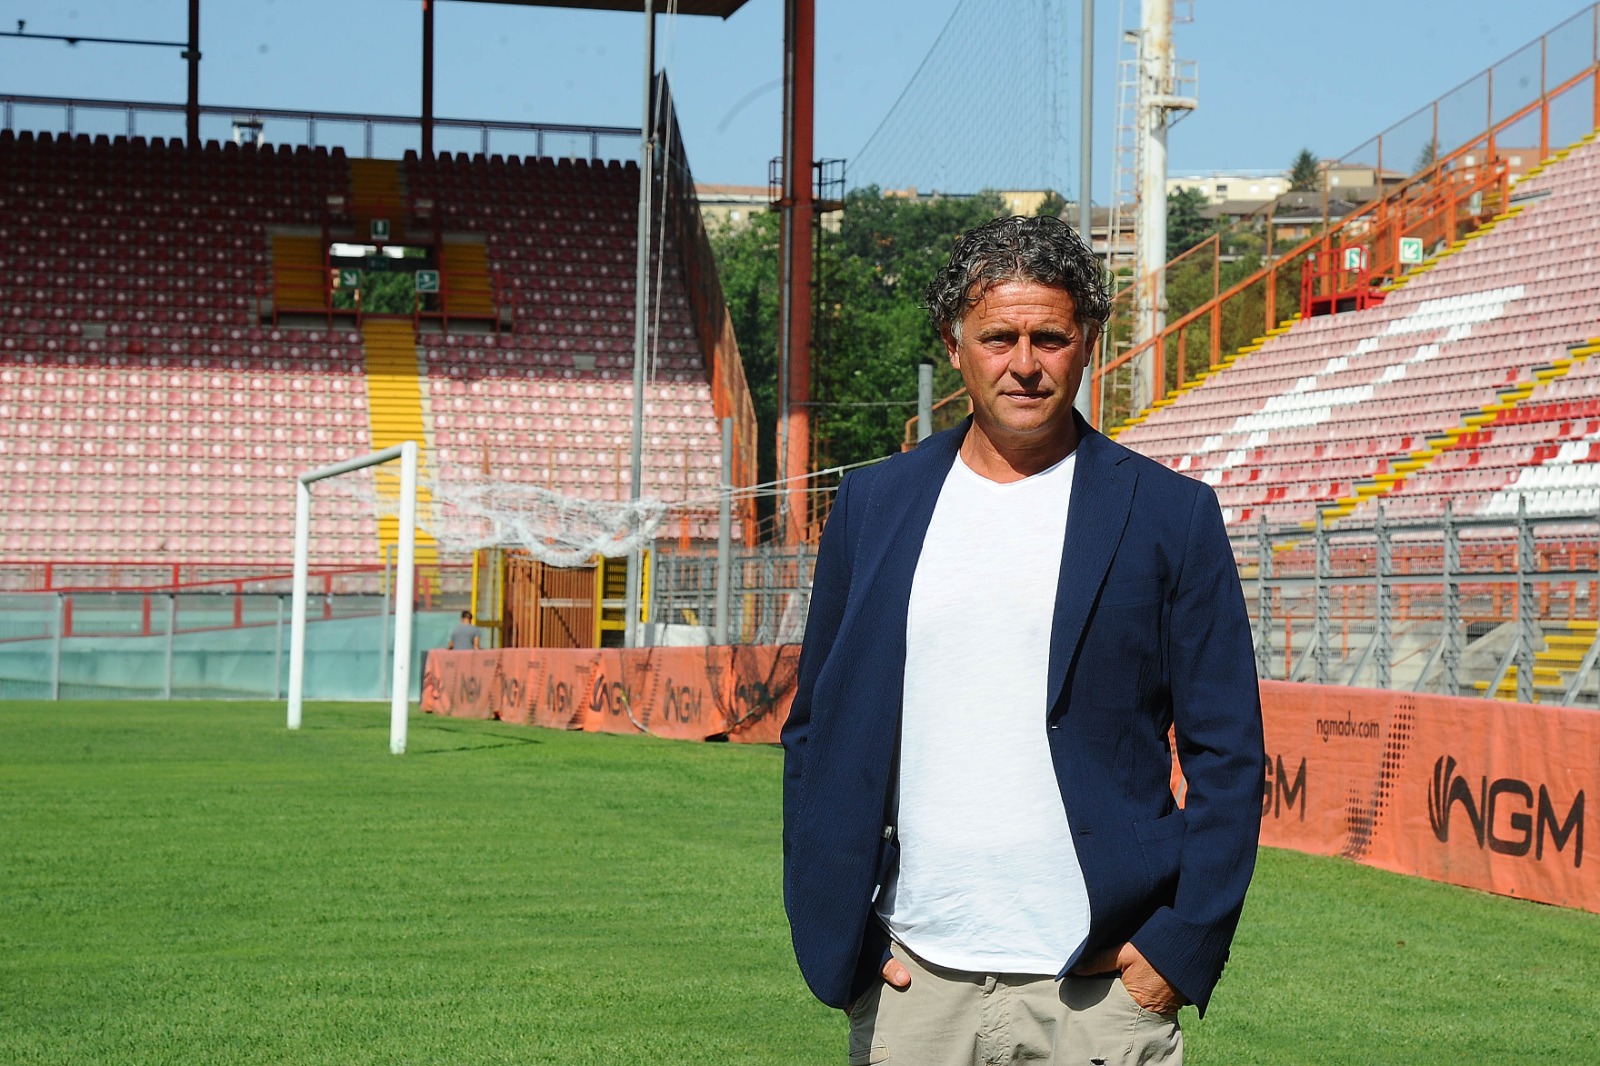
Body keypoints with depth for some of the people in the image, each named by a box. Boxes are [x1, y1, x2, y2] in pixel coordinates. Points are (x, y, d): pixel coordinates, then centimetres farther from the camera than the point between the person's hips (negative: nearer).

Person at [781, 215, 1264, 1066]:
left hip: (1100, 992, -2)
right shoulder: (872, 505, 9)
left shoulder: (1171, 514, 2)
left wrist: (1182, 946, -5)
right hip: (910, 985, 2)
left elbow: (1227, 753, 2)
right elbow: (816, 732, 12)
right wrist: (838, 937, 4)